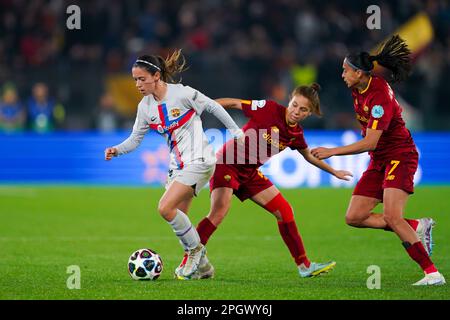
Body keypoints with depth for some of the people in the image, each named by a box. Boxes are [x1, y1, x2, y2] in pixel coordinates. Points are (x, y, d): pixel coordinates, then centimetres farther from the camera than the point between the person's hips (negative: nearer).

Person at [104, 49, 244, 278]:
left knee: (165, 208, -19)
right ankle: (201, 263, 22)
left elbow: (213, 107, -3)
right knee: (178, 218, 5)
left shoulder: (182, 93, -16)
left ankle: (196, 248, 0)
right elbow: (135, 139, 7)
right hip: (177, 165, 7)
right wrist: (116, 150, -12)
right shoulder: (145, 106, 3)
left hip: (198, 161, -7)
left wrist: (235, 131, 5)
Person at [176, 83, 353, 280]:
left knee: (285, 211, 6)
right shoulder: (270, 109, -18)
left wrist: (334, 172, 31)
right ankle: (185, 265, -25)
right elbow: (233, 103, -14)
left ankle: (304, 266, 18)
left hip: (250, 173, 7)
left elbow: (309, 156, 23)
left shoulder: (296, 134, 2)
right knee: (219, 211, -26)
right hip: (227, 164, -7)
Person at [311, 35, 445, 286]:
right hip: (379, 161, 9)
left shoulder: (380, 97, -25)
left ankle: (433, 274, -22)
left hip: (400, 157, -9)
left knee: (392, 217, -25)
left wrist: (332, 152, -26)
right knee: (354, 217, 1)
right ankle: (417, 227, 7)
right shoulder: (358, 89, 2)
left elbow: (370, 143, -29)